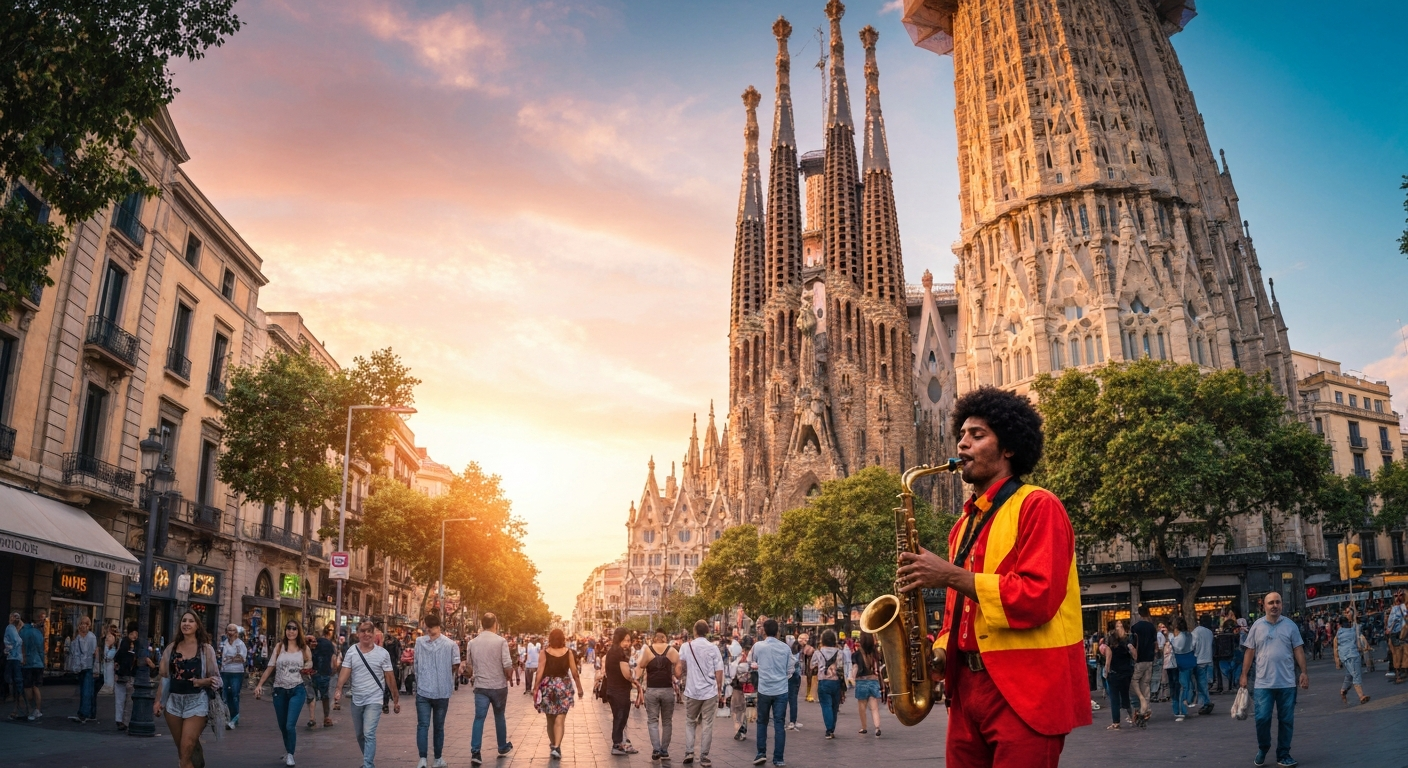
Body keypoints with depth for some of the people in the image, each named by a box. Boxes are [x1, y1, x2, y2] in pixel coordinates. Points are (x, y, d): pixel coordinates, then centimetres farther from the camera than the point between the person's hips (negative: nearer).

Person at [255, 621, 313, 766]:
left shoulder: (304, 649, 1)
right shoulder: (279, 647, 2)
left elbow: (309, 667, 13)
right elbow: (270, 668, 2)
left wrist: (308, 669, -6)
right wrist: (259, 684, -5)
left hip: (297, 690, -2)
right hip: (280, 690, 2)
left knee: (290, 725, -13)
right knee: (282, 726, 11)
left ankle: (290, 754, 4)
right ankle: (287, 751, 31)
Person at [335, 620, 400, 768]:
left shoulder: (382, 653, -7)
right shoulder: (351, 652, -3)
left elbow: (390, 677, -3)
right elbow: (345, 672, -13)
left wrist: (396, 699, -2)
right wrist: (339, 689, -32)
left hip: (374, 700, -4)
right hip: (356, 700, 4)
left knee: (369, 734, -16)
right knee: (360, 735, 18)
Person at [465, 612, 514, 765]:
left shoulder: (473, 642, 1)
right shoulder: (501, 641, -11)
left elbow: (469, 665, 11)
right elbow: (507, 666, -15)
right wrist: (508, 675, 5)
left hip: (480, 686, 1)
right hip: (499, 685, -1)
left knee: (479, 718, 1)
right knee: (499, 716, 16)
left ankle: (475, 752, -11)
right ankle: (503, 747, 30)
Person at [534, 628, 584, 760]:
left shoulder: (545, 652, -5)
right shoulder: (568, 652, -4)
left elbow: (540, 672, -9)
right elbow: (574, 672, -2)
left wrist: (536, 689, -2)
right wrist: (579, 688, 8)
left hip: (547, 686, 1)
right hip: (564, 686, -1)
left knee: (550, 719, 16)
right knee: (560, 719, -3)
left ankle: (553, 745, 27)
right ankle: (556, 747, -16)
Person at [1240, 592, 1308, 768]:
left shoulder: (1290, 625, 3)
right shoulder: (1257, 626, 3)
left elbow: (1298, 650, 5)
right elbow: (1249, 652, 5)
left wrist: (1304, 672, -4)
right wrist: (1244, 675, 2)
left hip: (1287, 682, 1)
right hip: (1263, 682, -1)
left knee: (1286, 720, 6)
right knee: (1262, 718, -4)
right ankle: (1262, 749, 18)